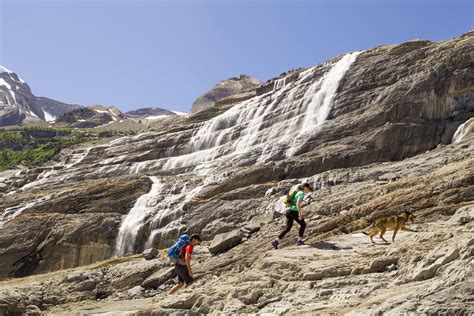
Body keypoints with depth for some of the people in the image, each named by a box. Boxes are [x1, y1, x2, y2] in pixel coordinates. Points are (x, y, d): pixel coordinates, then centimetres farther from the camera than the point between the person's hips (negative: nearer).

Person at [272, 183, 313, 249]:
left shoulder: (298, 193, 21)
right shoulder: (302, 193, -8)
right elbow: (298, 203, -22)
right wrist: (300, 214, -21)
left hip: (289, 210, 8)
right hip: (293, 211, -8)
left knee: (288, 228, 12)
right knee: (303, 224, 13)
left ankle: (276, 241, 2)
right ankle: (299, 241, 16)